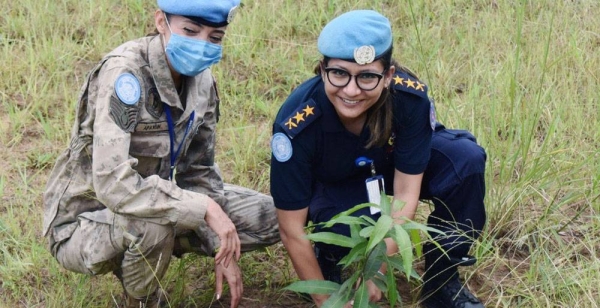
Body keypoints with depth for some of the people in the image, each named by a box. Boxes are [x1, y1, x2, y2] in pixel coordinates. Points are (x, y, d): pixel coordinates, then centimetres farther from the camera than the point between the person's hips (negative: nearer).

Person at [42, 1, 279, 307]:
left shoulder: (201, 80, -5)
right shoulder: (124, 73, -28)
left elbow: (199, 171, 5)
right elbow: (113, 184, -37)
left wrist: (223, 249, -3)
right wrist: (205, 208, -32)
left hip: (146, 202, 7)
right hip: (83, 223, -7)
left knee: (268, 217, 2)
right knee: (152, 224, -38)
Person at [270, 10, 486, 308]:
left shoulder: (410, 97, -32)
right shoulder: (296, 124, -36)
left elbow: (405, 194, -23)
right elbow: (291, 229, -28)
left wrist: (376, 271, -25)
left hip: (393, 166, 3)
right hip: (331, 184, -2)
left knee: (466, 160, -26)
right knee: (345, 225, -37)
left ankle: (442, 282, -8)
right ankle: (326, 260, 1)